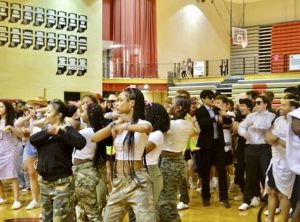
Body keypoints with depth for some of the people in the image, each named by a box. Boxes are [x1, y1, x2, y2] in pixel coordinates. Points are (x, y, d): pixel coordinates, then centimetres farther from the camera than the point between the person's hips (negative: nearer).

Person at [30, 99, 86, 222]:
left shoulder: (67, 130, -9)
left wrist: (60, 132, -21)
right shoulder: (46, 131, 11)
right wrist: (49, 132, -20)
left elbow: (81, 143, -29)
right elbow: (32, 140, -9)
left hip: (62, 183, -7)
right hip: (45, 182, 7)